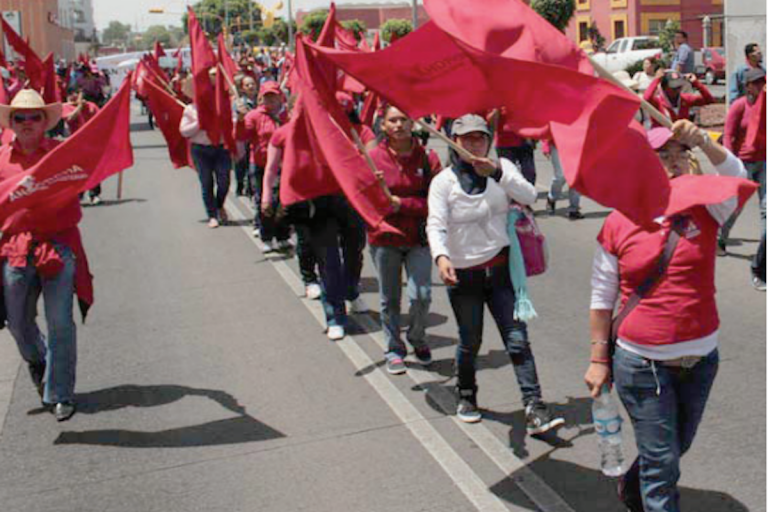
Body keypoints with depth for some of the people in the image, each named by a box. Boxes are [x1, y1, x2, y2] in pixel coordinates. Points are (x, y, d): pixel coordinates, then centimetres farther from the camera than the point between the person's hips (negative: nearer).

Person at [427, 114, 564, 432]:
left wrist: (498, 173, -25)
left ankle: (535, 411, -5)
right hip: (463, 274, -1)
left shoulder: (501, 168, 3)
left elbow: (529, 196, -12)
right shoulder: (443, 181, -4)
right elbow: (435, 224, -16)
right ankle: (466, 397, 36)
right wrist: (441, 257, -35)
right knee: (470, 343, 10)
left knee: (518, 340, -5)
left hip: (500, 268, 2)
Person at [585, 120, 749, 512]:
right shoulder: (618, 224, -6)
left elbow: (735, 176, -21)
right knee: (661, 460, 1)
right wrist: (599, 359, -1)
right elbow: (602, 299, -1)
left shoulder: (704, 210, 0)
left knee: (677, 446, 24)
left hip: (701, 359, 4)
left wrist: (703, 141, -36)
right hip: (642, 363, -4)